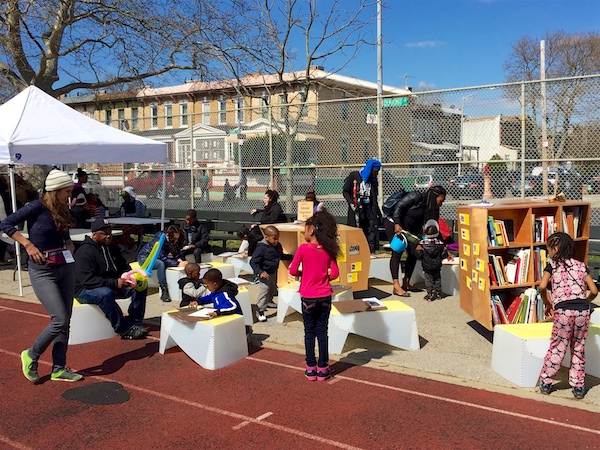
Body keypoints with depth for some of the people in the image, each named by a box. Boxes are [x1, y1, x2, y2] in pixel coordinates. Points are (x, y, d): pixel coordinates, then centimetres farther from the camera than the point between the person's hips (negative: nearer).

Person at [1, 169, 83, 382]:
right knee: (60, 321, -11)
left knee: (65, 322, 7)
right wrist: (28, 244, -20)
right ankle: (31, 355, 14)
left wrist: (70, 244, 4)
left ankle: (59, 369, 18)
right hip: (43, 271, -7)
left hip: (66, 269, 7)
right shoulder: (37, 207, -13)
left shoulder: (62, 210, 7)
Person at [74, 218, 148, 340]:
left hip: (113, 285, 8)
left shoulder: (112, 248, 11)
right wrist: (115, 283, -34)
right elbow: (87, 280, -27)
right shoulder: (84, 252, -16)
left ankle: (135, 323, -14)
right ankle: (124, 329, -31)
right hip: (86, 289, -8)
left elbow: (124, 267, 20)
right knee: (105, 294, -41)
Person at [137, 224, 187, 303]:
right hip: (144, 257, -7)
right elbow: (163, 258, -35)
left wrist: (180, 260, -29)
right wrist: (178, 264, -40)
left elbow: (177, 253, -7)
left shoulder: (173, 241, -11)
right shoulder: (159, 240, -31)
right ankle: (164, 291, -33)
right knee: (161, 264, -36)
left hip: (155, 258, 7)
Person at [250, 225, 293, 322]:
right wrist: (260, 272, -35)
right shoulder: (261, 248, -26)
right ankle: (260, 311, 0)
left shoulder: (278, 246, -3)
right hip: (264, 274, -8)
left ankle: (269, 302, 52)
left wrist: (291, 257, 11)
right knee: (264, 291, -9)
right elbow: (253, 262, -25)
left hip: (273, 272, 8)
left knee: (273, 288, 26)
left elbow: (281, 256, 18)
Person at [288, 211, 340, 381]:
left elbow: (292, 271, -12)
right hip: (325, 297, 3)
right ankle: (322, 368, 16)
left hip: (308, 298, -3)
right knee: (322, 332, 11)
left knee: (310, 333, 9)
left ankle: (311, 368, 16)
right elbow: (335, 273, -2)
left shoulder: (303, 248, -13)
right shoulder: (328, 249, -3)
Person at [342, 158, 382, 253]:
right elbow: (345, 191, 0)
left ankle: (372, 252, -1)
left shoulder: (373, 180, 14)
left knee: (372, 230, -2)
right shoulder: (354, 176, -2)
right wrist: (351, 203, -11)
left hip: (369, 209, 5)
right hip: (356, 209, -5)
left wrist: (378, 211, 18)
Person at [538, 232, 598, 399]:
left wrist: (547, 304, 7)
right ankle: (578, 387, 20)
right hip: (583, 310, 3)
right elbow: (594, 291, 11)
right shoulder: (581, 266, 16)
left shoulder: (552, 265, 6)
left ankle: (545, 383, 17)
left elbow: (542, 286, -8)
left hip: (563, 311, -3)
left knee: (557, 348, 9)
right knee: (579, 349, 14)